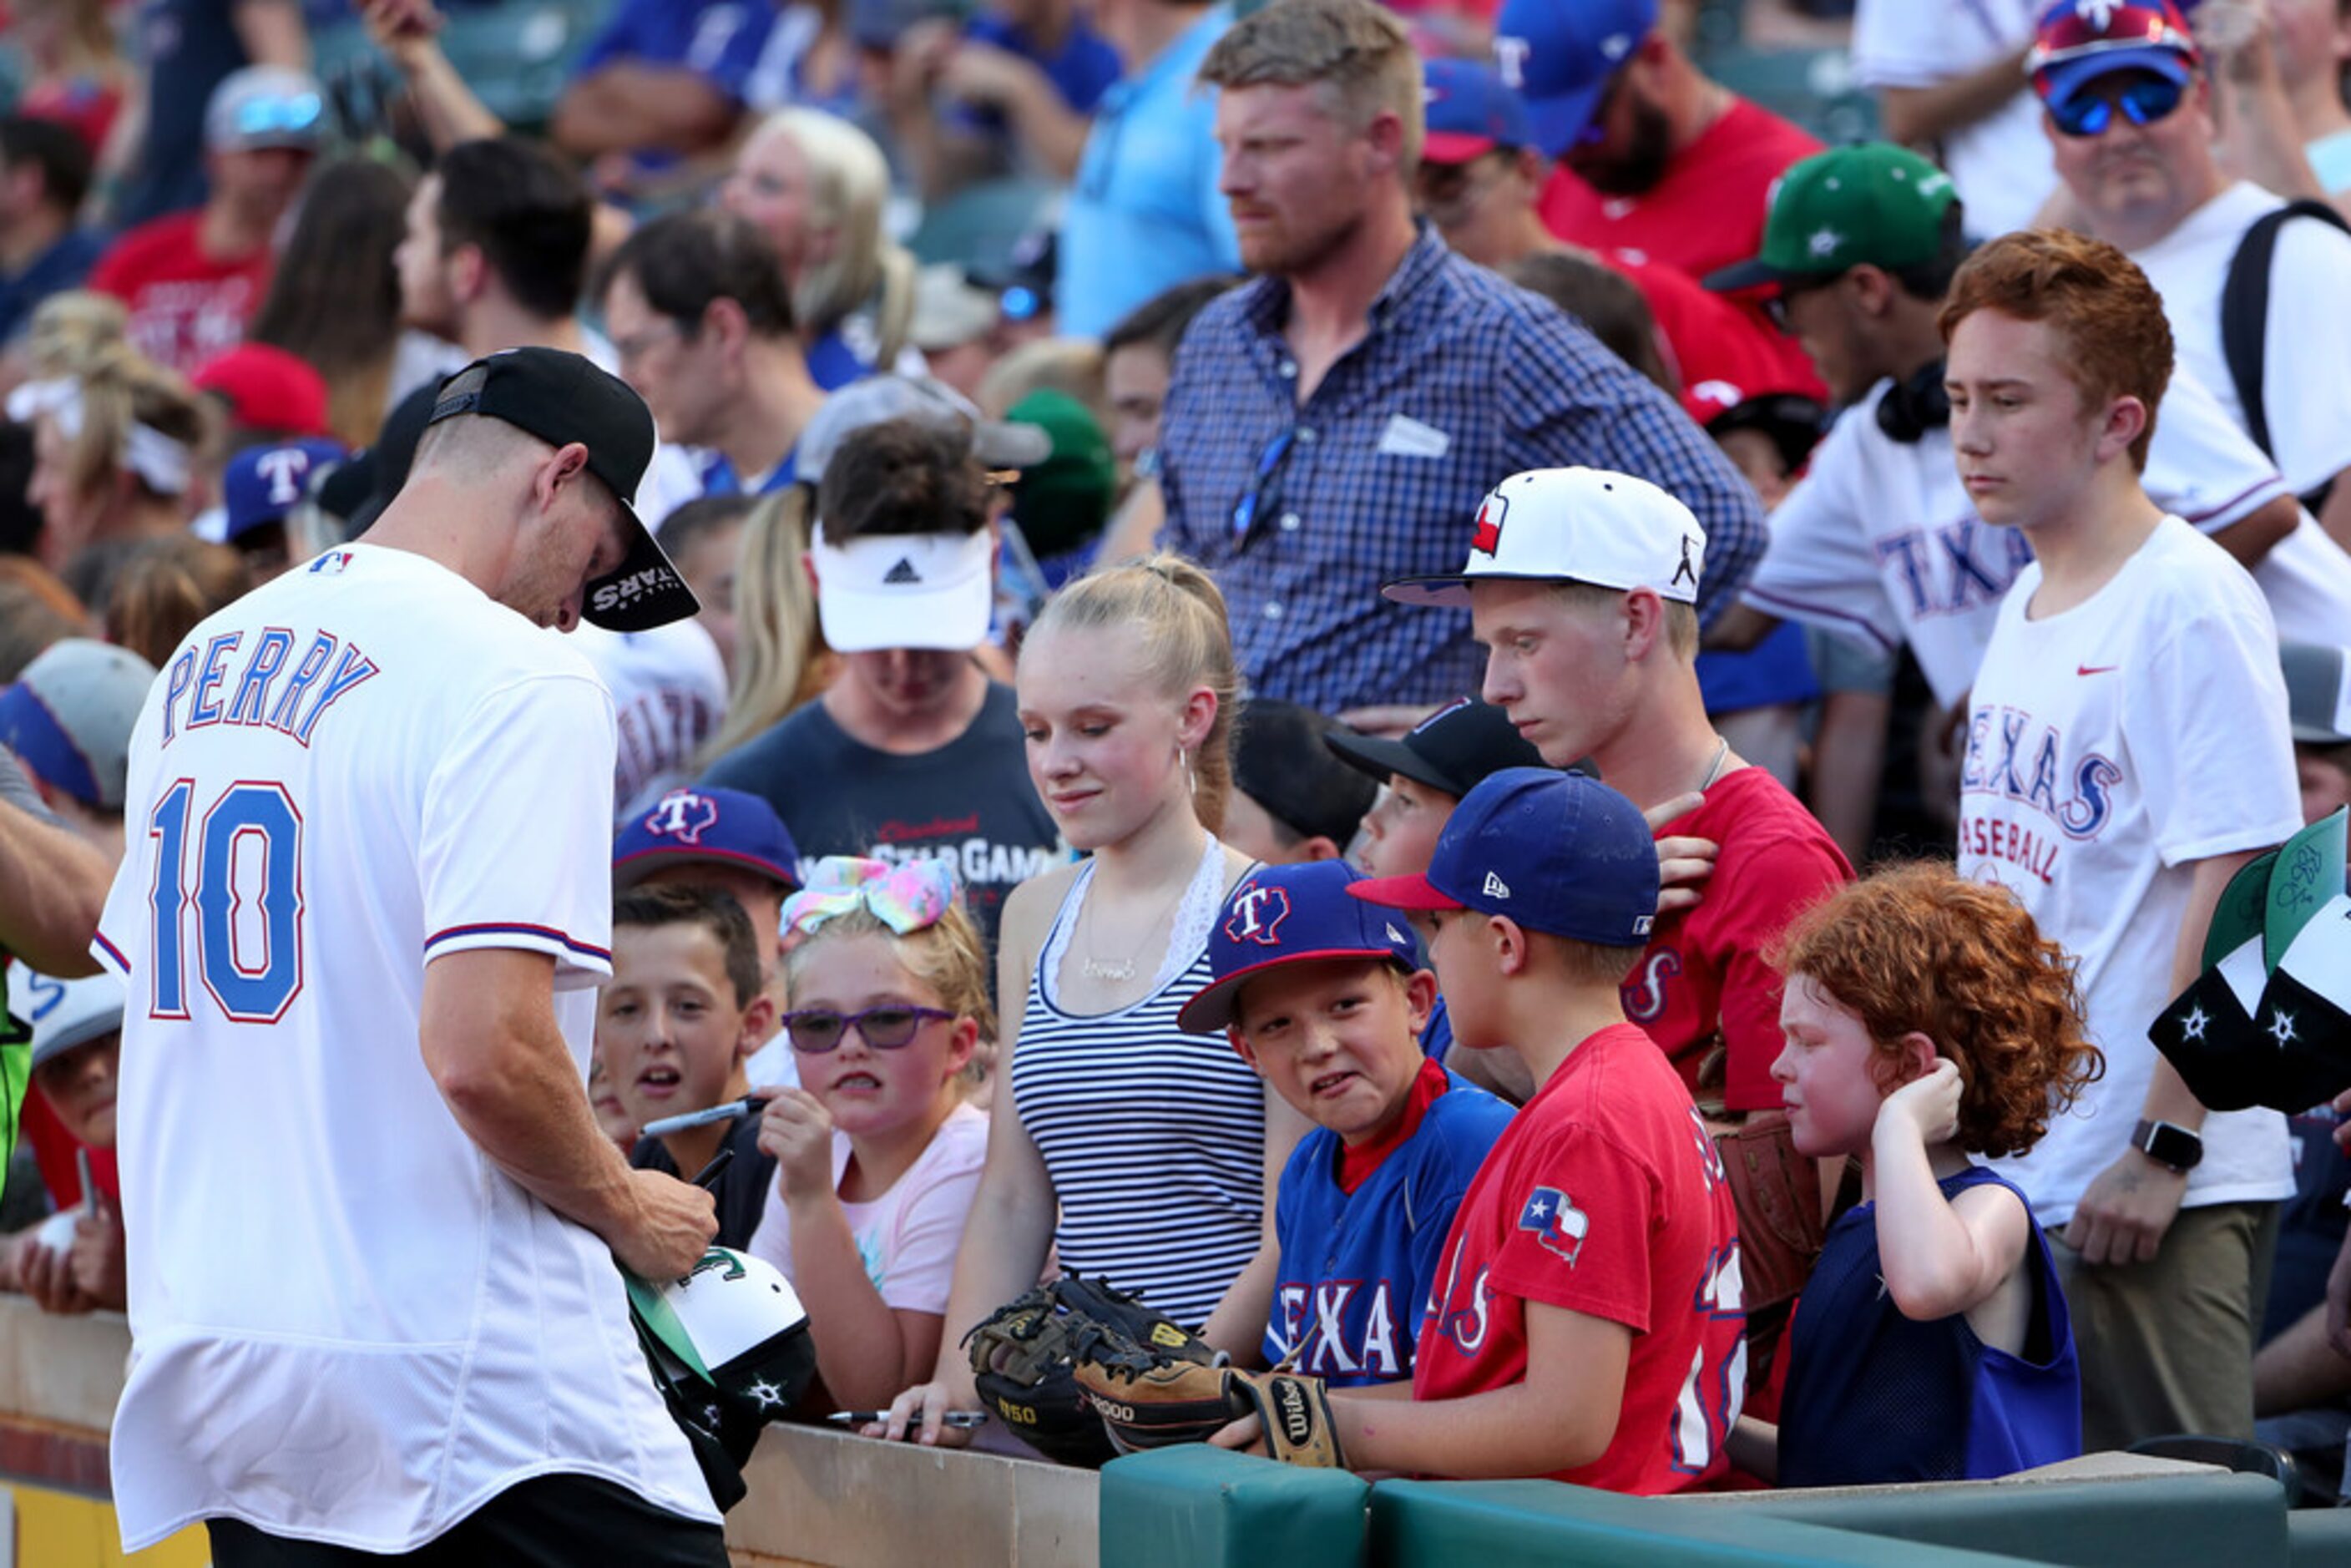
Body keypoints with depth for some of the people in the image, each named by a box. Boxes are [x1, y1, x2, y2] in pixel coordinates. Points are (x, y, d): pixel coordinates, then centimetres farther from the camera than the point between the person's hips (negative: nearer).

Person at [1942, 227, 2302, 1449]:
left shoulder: (2192, 607, -13)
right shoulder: (2026, 606, 15)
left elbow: (2234, 893, -18)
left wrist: (2163, 1149, -20)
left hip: (2161, 1188, -9)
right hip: (2010, 1167, 9)